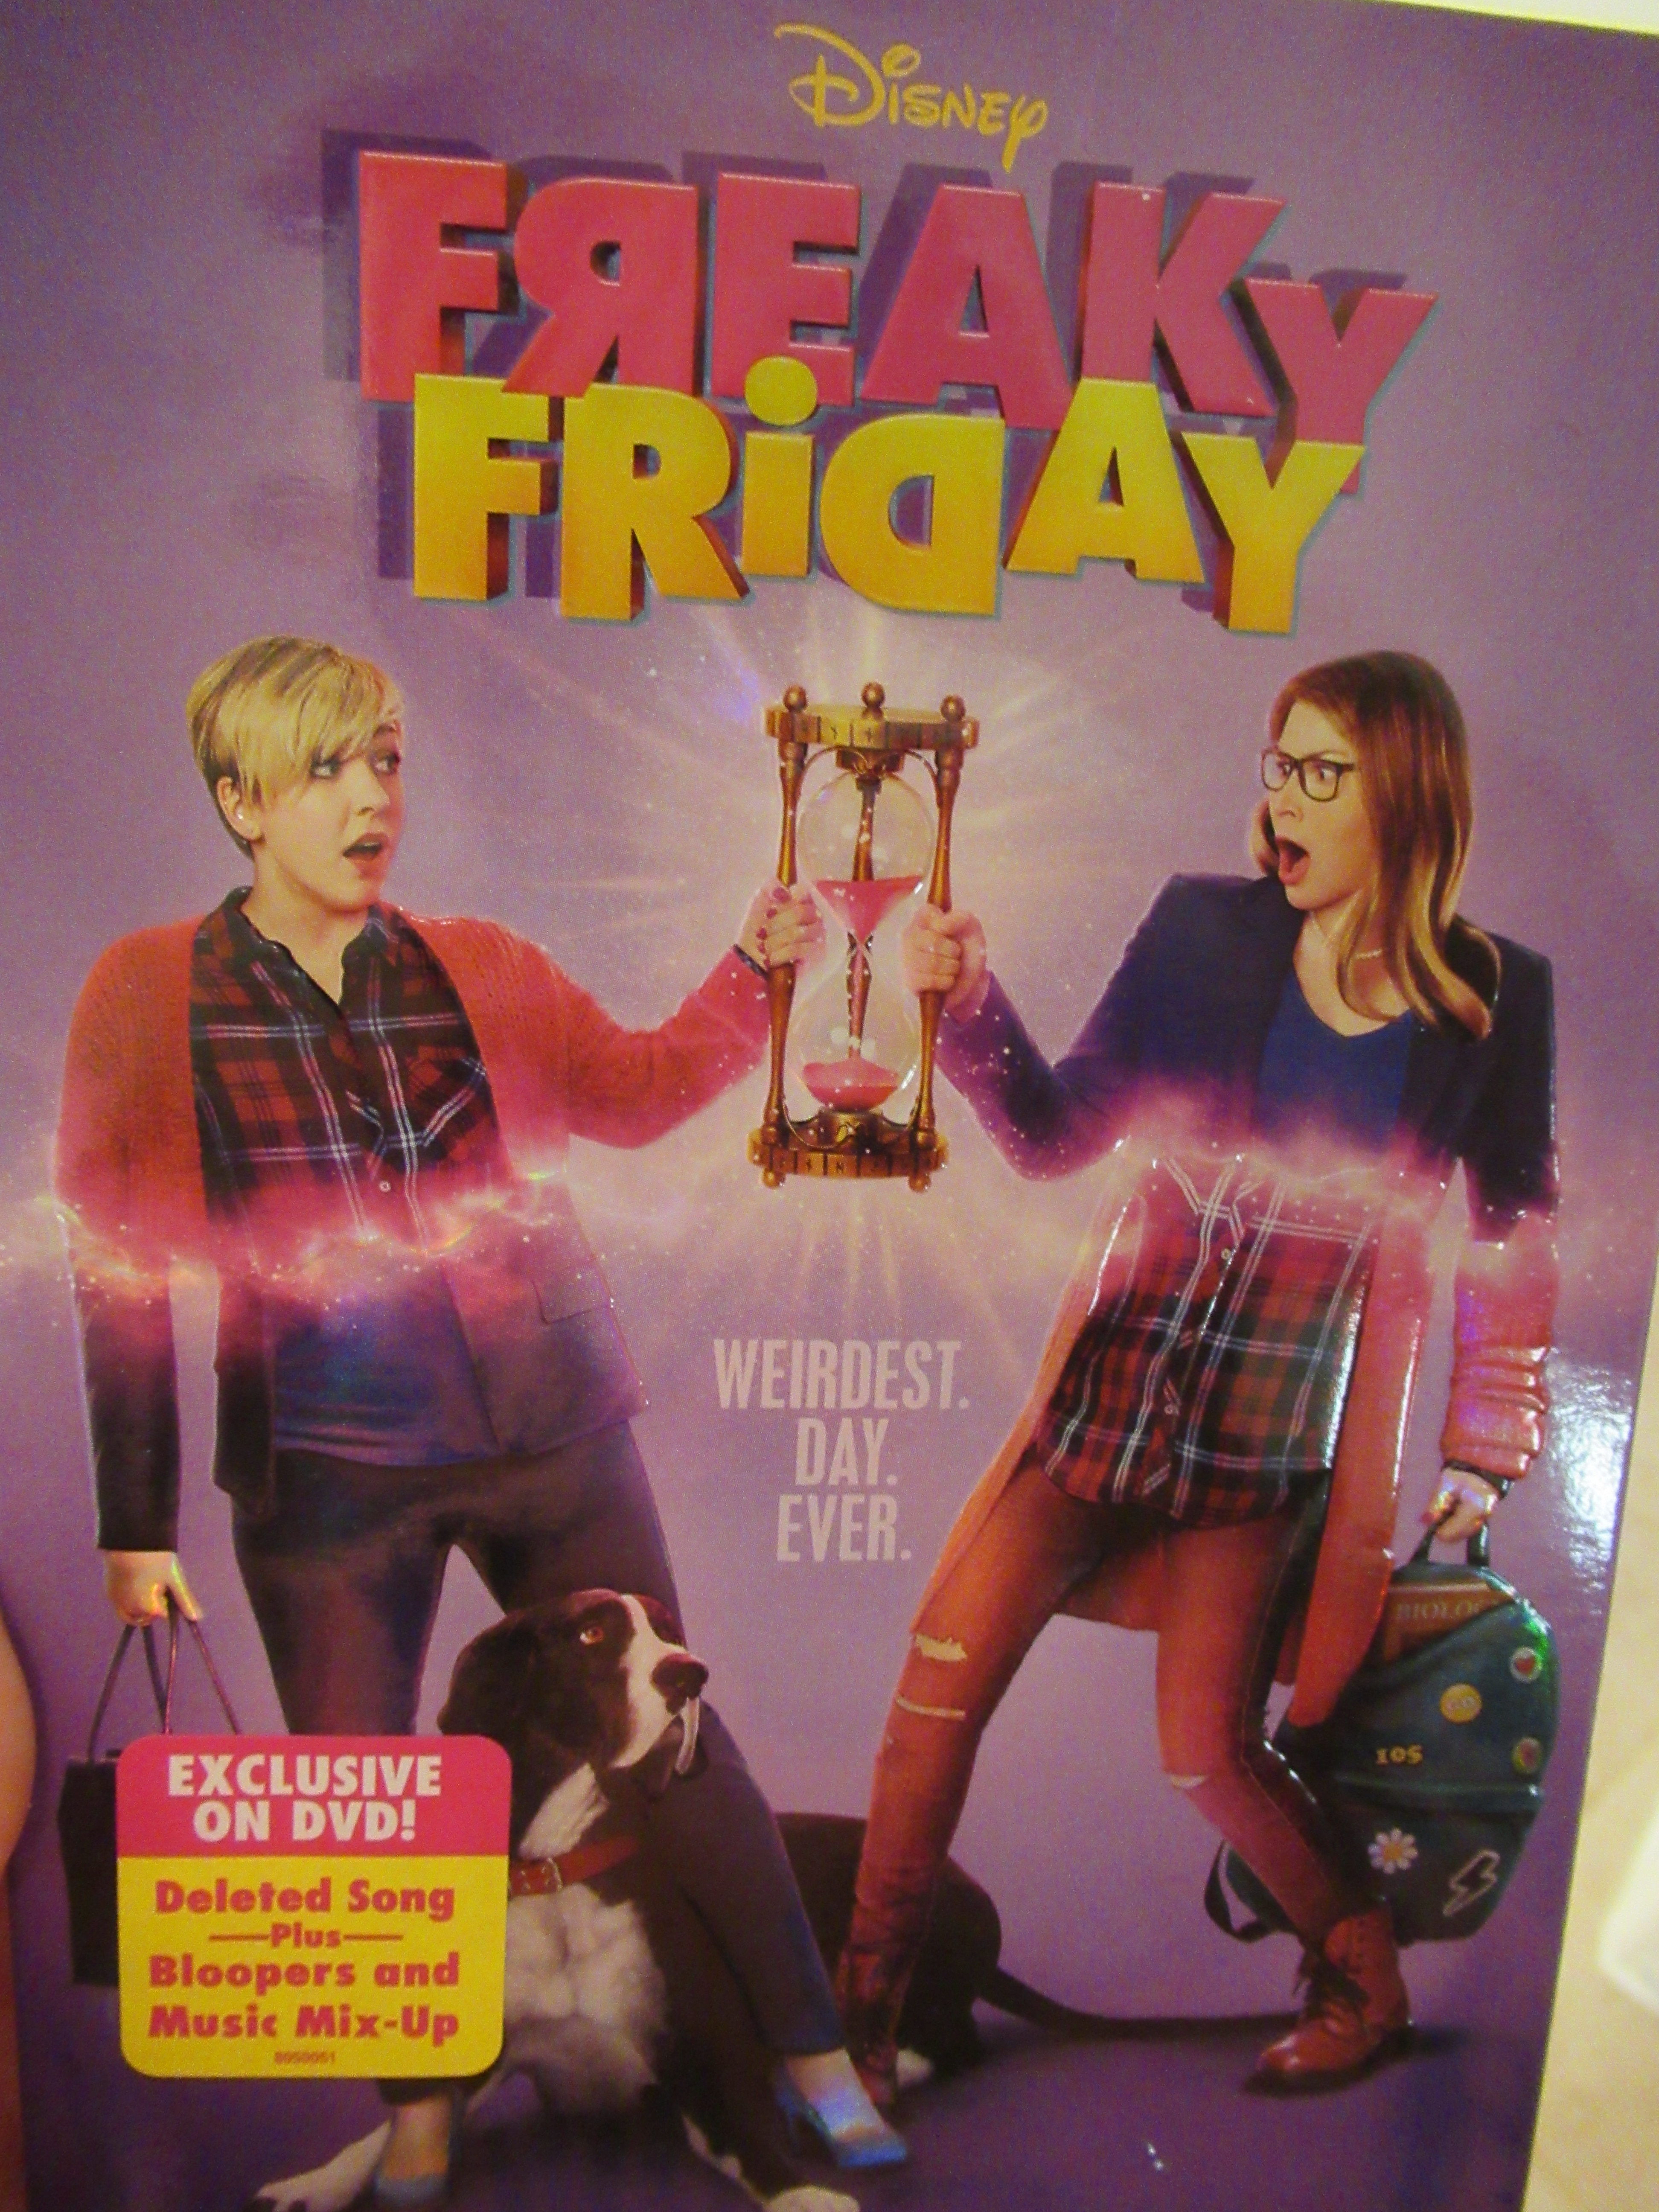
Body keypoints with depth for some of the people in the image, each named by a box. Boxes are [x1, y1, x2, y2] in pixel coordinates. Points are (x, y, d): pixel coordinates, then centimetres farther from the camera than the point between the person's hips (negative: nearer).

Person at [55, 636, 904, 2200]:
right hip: (327, 1468, -1)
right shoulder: (151, 992, 0)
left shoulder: (479, 969, 7)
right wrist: (135, 1516, -1)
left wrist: (751, 973, -14)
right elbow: (117, 1259, 0)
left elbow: (634, 1090, 3)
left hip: (551, 1432, 2)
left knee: (668, 1733, 8)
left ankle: (811, 2047, 26)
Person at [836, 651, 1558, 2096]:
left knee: (1209, 1747, 3)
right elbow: (1057, 1136, 2)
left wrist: (1486, 1453, 7)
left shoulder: (1497, 998, -1)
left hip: (1294, 1398, -1)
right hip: (1126, 1359, 2)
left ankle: (1366, 1988, 34)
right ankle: (867, 2004, 18)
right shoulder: (1204, 929, 0)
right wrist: (970, 1005, -13)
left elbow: (1517, 1233, 7)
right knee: (948, 1667, -3)